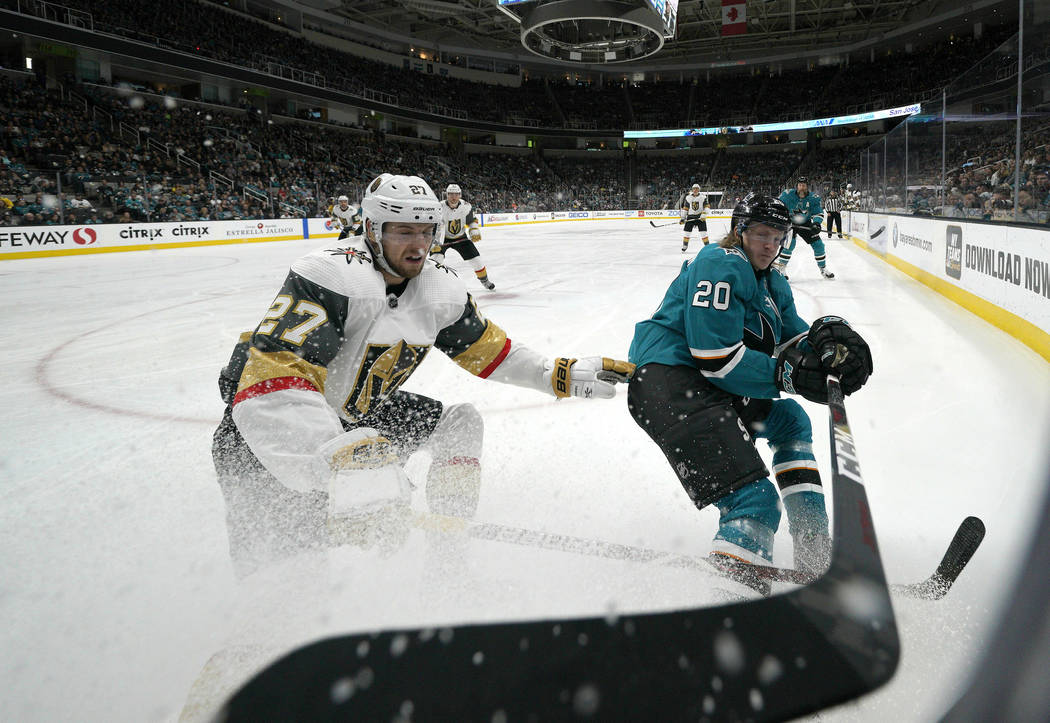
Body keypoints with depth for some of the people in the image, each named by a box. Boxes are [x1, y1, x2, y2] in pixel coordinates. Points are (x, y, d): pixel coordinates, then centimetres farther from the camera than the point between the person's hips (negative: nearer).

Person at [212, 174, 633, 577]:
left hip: (357, 412, 8)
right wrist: (339, 458, -52)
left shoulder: (441, 289, -5)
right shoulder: (329, 278, -30)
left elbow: (488, 351, 10)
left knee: (459, 422, 4)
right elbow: (274, 382, -39)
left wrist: (565, 375, 2)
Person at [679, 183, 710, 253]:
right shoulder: (688, 197, 3)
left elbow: (707, 206, -4)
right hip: (690, 216, 2)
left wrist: (704, 214, -19)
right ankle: (684, 247, 13)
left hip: (700, 216, -2)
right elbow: (685, 208, 6)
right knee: (687, 231, -1)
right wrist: (682, 218, 1)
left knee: (703, 232, -7)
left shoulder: (703, 197, -2)